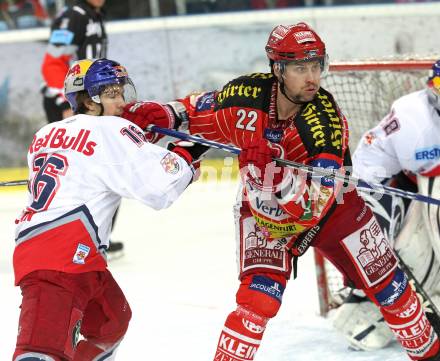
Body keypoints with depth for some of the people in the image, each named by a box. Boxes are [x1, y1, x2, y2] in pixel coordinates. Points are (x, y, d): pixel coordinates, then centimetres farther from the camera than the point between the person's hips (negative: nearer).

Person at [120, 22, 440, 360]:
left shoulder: (326, 119, -32)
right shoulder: (247, 95, -25)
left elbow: (316, 202, -37)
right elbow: (199, 111, -2)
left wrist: (273, 167, -51)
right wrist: (163, 114, -20)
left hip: (331, 209, 0)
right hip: (264, 213, 0)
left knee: (387, 284, 9)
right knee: (258, 299, -21)